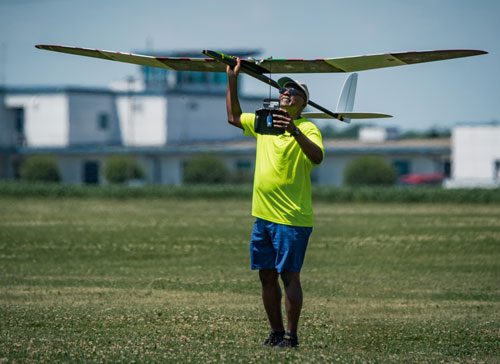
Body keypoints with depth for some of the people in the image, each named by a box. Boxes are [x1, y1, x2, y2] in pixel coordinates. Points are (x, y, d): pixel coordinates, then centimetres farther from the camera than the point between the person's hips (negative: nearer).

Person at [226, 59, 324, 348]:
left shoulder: (308, 129, -7)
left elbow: (317, 157, -26)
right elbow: (234, 117, 28)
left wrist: (295, 132, -41)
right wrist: (232, 79, 21)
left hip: (292, 218, -7)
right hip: (263, 216, 7)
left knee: (289, 275, -6)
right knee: (267, 276, 9)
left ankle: (291, 335, 0)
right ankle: (276, 332, 18)